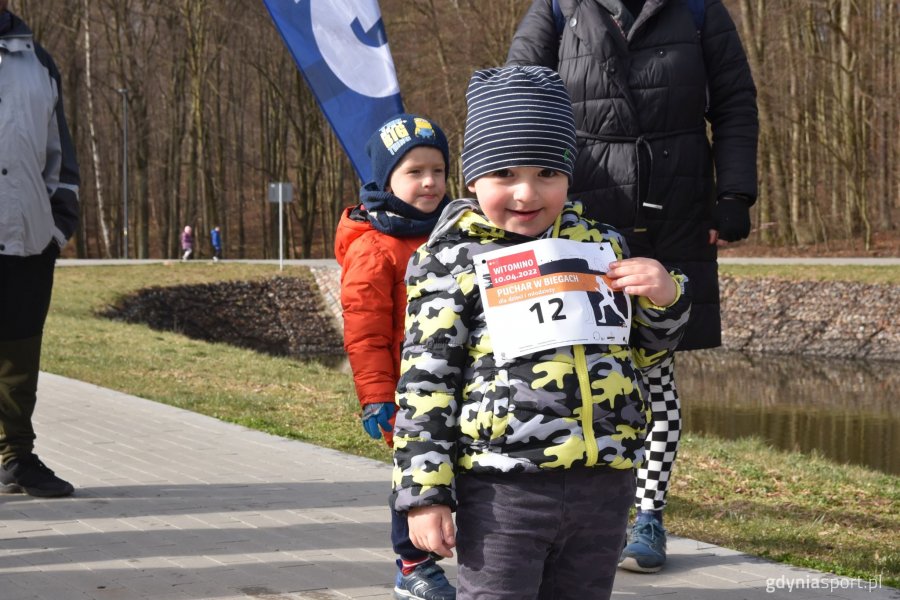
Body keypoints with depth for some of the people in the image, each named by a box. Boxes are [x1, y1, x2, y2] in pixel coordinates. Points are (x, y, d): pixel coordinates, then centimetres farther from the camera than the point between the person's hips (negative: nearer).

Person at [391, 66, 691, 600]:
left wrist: (665, 297, 2)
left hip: (604, 486, 5)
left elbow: (647, 350, 24)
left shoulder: (603, 244, 12)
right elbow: (425, 379, -4)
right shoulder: (452, 259, -2)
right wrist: (425, 491, -9)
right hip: (502, 491, -4)